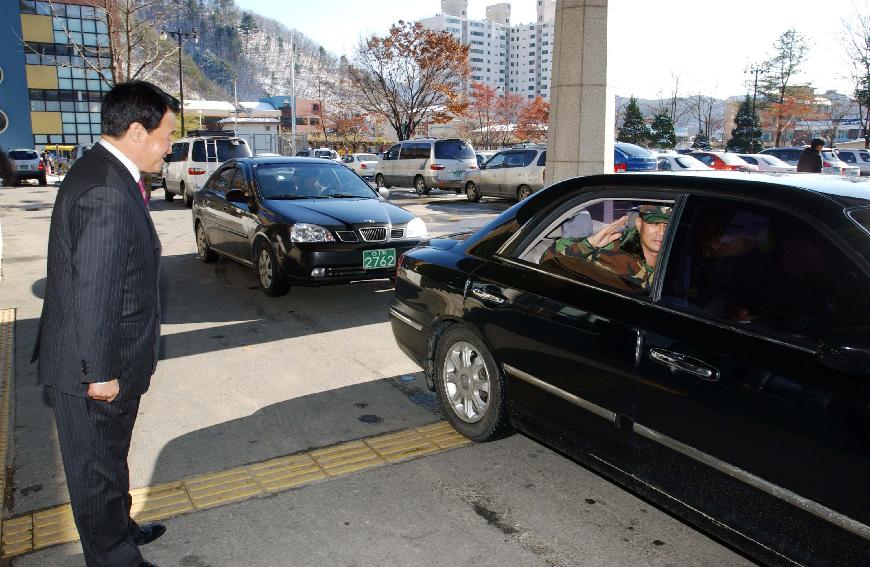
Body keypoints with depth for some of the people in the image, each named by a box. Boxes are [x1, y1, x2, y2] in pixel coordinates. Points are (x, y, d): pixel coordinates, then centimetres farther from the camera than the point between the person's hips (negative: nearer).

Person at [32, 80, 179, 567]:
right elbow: (94, 294, -26)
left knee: (109, 460, 26)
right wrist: (101, 372, -18)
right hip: (94, 370, -10)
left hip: (110, 362, 10)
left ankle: (120, 528, 46)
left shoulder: (107, 173, 7)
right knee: (98, 470, 10)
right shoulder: (107, 193, -26)